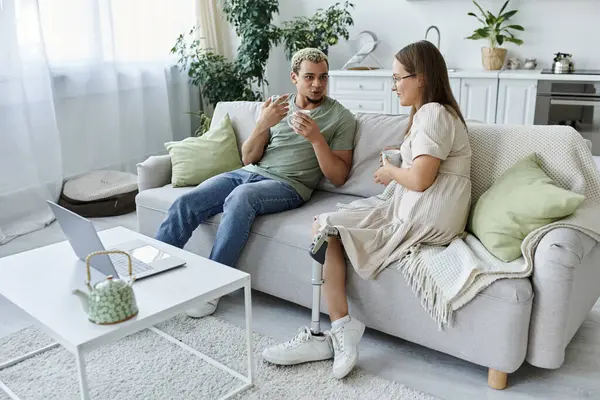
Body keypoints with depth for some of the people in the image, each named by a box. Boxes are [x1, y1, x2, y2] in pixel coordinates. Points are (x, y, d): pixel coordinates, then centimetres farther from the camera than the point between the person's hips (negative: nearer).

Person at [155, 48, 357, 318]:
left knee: (240, 197, -36)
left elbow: (338, 177, -1)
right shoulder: (278, 106, 16)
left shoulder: (341, 117, 5)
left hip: (287, 185, -4)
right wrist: (263, 125, -6)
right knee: (186, 202, -18)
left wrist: (315, 137, -14)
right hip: (249, 173, 5)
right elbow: (248, 158, 12)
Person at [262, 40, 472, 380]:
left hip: (425, 220, -10)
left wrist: (391, 172, -4)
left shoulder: (433, 113, -11)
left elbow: (420, 179, -21)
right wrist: (399, 161, 12)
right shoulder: (429, 113, 22)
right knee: (325, 225, -2)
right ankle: (339, 334, -9)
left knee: (325, 227, -15)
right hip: (413, 211, 10)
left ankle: (340, 331, -11)